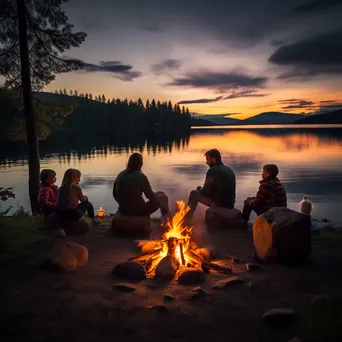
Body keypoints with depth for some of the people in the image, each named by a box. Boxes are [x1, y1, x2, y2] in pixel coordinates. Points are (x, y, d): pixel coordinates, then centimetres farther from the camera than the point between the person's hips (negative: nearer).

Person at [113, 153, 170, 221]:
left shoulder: (120, 175, -2)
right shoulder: (141, 177, -18)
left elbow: (115, 194, 8)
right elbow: (151, 196, -11)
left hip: (123, 210, 6)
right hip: (139, 211, -6)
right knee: (162, 197, 14)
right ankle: (166, 216, 36)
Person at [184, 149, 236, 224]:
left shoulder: (212, 171, -13)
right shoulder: (230, 170, 10)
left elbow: (205, 192, -11)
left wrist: (199, 189, 12)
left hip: (218, 204, -7)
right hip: (230, 205, 8)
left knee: (194, 194, 9)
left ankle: (187, 219, 17)